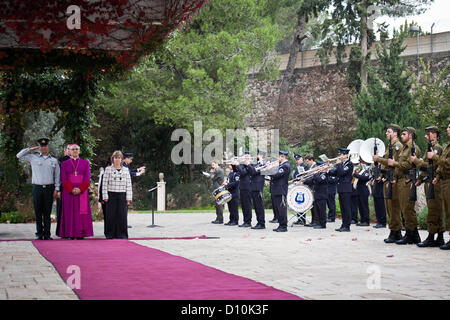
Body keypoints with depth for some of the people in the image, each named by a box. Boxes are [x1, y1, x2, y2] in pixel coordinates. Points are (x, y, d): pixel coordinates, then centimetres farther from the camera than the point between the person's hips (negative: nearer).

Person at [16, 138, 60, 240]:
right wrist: (31, 149, 8)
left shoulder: (54, 160, 10)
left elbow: (57, 176, 10)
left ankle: (47, 234, 3)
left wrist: (56, 189, 2)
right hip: (37, 188, 0)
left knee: (47, 213, 1)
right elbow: (19, 155, 9)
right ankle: (39, 234, 7)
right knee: (38, 213, 1)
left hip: (49, 188, 0)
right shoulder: (33, 157, 10)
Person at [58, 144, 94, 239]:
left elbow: (87, 178, 2)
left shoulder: (85, 163, 9)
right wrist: (71, 190, -13)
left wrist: (80, 189, -12)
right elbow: (64, 179, 1)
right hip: (68, 192, 0)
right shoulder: (64, 164, 9)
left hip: (82, 191, 0)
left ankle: (81, 233, -2)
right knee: (70, 212, -3)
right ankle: (71, 234, -3)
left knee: (81, 212, -3)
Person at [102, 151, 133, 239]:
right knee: (111, 215, -1)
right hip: (111, 195, -1)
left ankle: (122, 234, 5)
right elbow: (104, 184, 2)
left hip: (122, 195, 1)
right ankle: (110, 234, 7)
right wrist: (105, 196, -5)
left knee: (122, 215, -2)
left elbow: (129, 185, 7)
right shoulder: (108, 169, 5)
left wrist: (129, 197, 0)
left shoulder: (125, 170, 9)